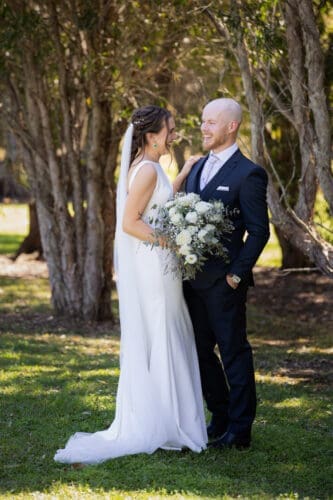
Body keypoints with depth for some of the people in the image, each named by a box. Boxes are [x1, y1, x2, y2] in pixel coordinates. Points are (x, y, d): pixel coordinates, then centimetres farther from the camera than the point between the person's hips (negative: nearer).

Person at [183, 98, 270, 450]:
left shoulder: (248, 174, -10)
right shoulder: (198, 168, 14)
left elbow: (258, 231, -12)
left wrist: (236, 275, -15)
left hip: (223, 282, -8)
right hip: (193, 278, 8)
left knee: (234, 353, 1)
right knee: (201, 352, 14)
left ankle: (239, 431, 9)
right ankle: (221, 421, 27)